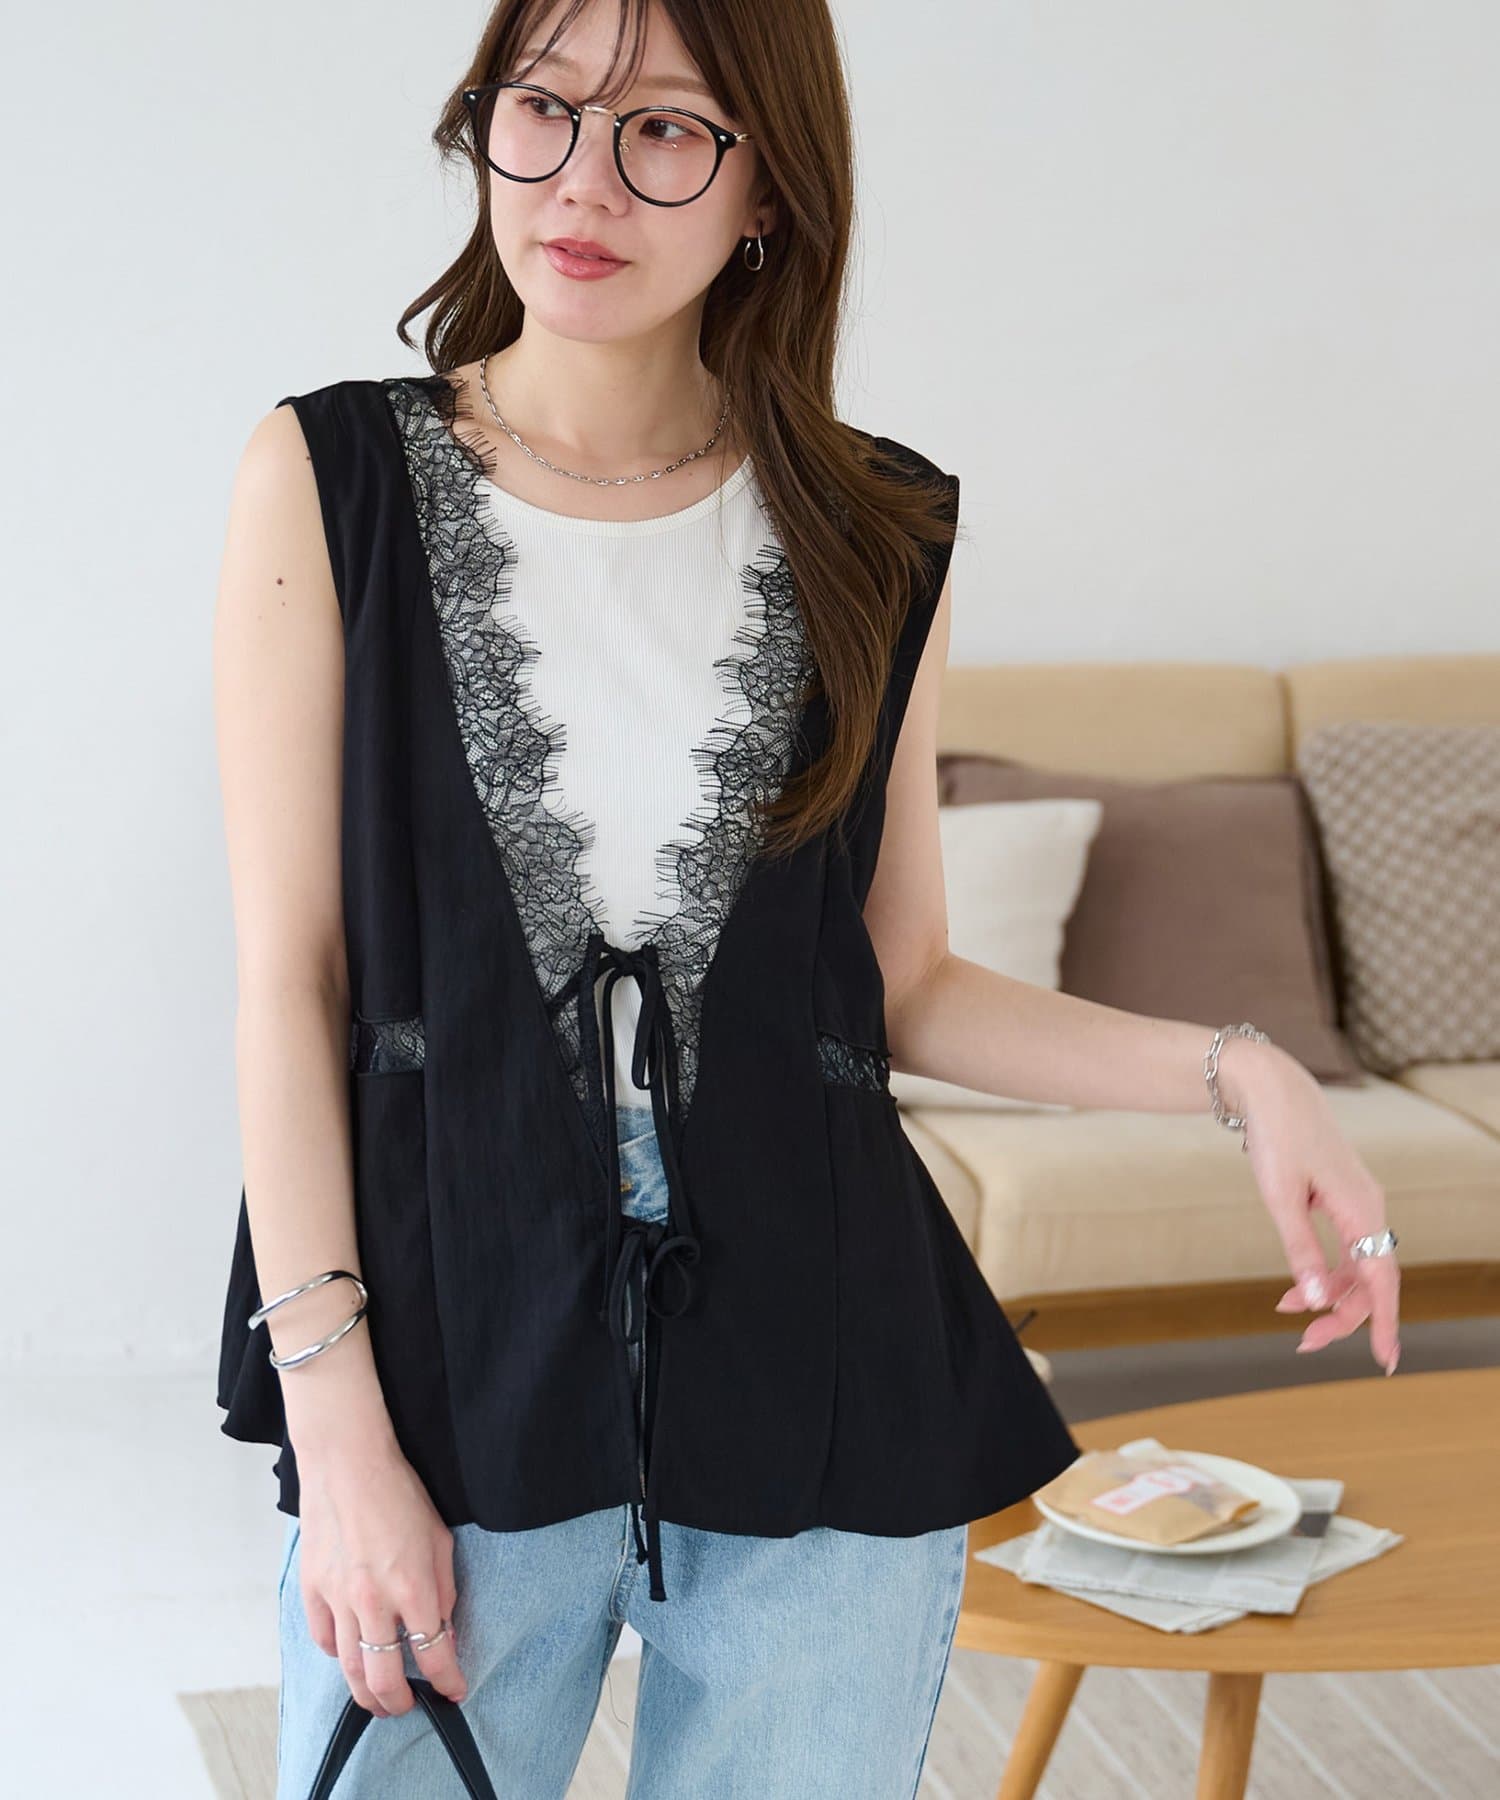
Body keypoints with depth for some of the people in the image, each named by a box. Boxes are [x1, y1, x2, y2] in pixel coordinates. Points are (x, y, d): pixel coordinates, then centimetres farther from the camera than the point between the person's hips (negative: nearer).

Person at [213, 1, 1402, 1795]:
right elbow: (287, 978, -4)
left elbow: (899, 986, 9)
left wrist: (1235, 1072, -4)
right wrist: (338, 1426, -9)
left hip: (820, 1403, 2)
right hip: (453, 1361, -1)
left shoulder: (877, 539, 5)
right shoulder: (330, 483, -1)